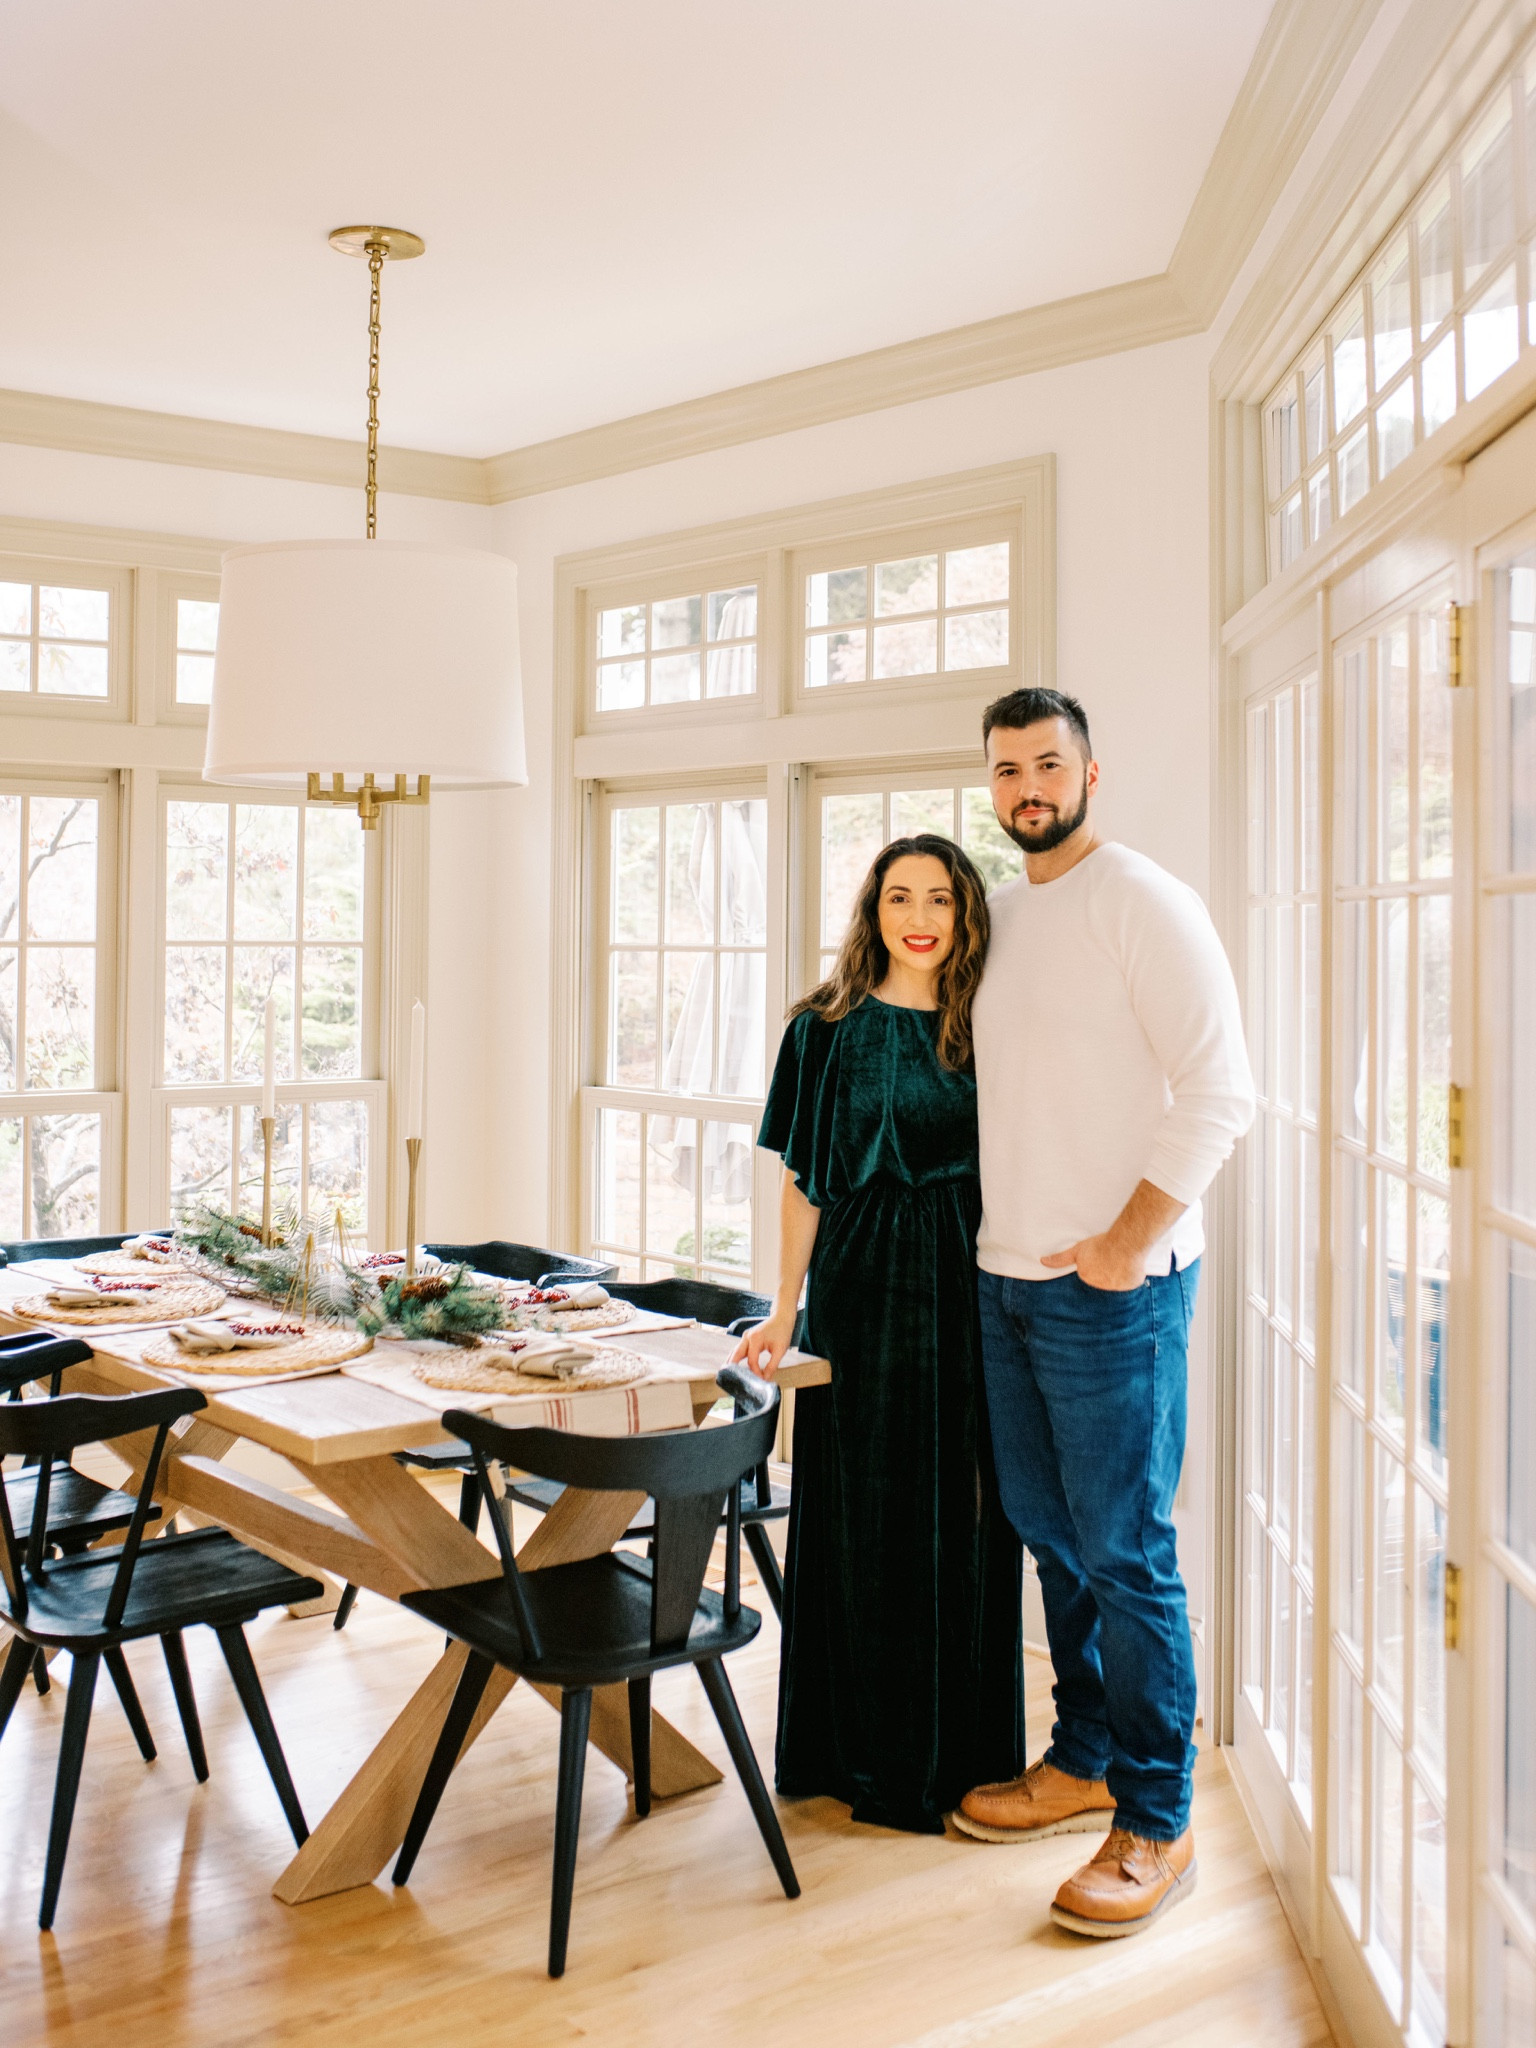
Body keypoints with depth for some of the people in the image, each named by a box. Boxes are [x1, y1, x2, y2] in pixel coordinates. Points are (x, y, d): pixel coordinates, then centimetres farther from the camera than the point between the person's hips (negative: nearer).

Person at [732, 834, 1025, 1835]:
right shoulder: (829, 1028, 2)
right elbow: (804, 1179, 2)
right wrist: (786, 1309, -1)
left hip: (968, 1293, 2)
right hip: (863, 1289, -1)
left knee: (967, 1517, 7)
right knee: (865, 1515, 5)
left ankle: (965, 1750, 22)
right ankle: (872, 1756, 19)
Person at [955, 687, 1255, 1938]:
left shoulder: (1143, 902, -9)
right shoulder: (1002, 916, 14)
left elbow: (1220, 1092, -16)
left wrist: (1128, 1241, -18)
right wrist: (1006, 1230, 13)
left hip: (1111, 1285, -7)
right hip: (1008, 1275, 8)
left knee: (1125, 1552, -2)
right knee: (1051, 1536, 15)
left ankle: (1157, 1825, 11)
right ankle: (1084, 1763, 31)